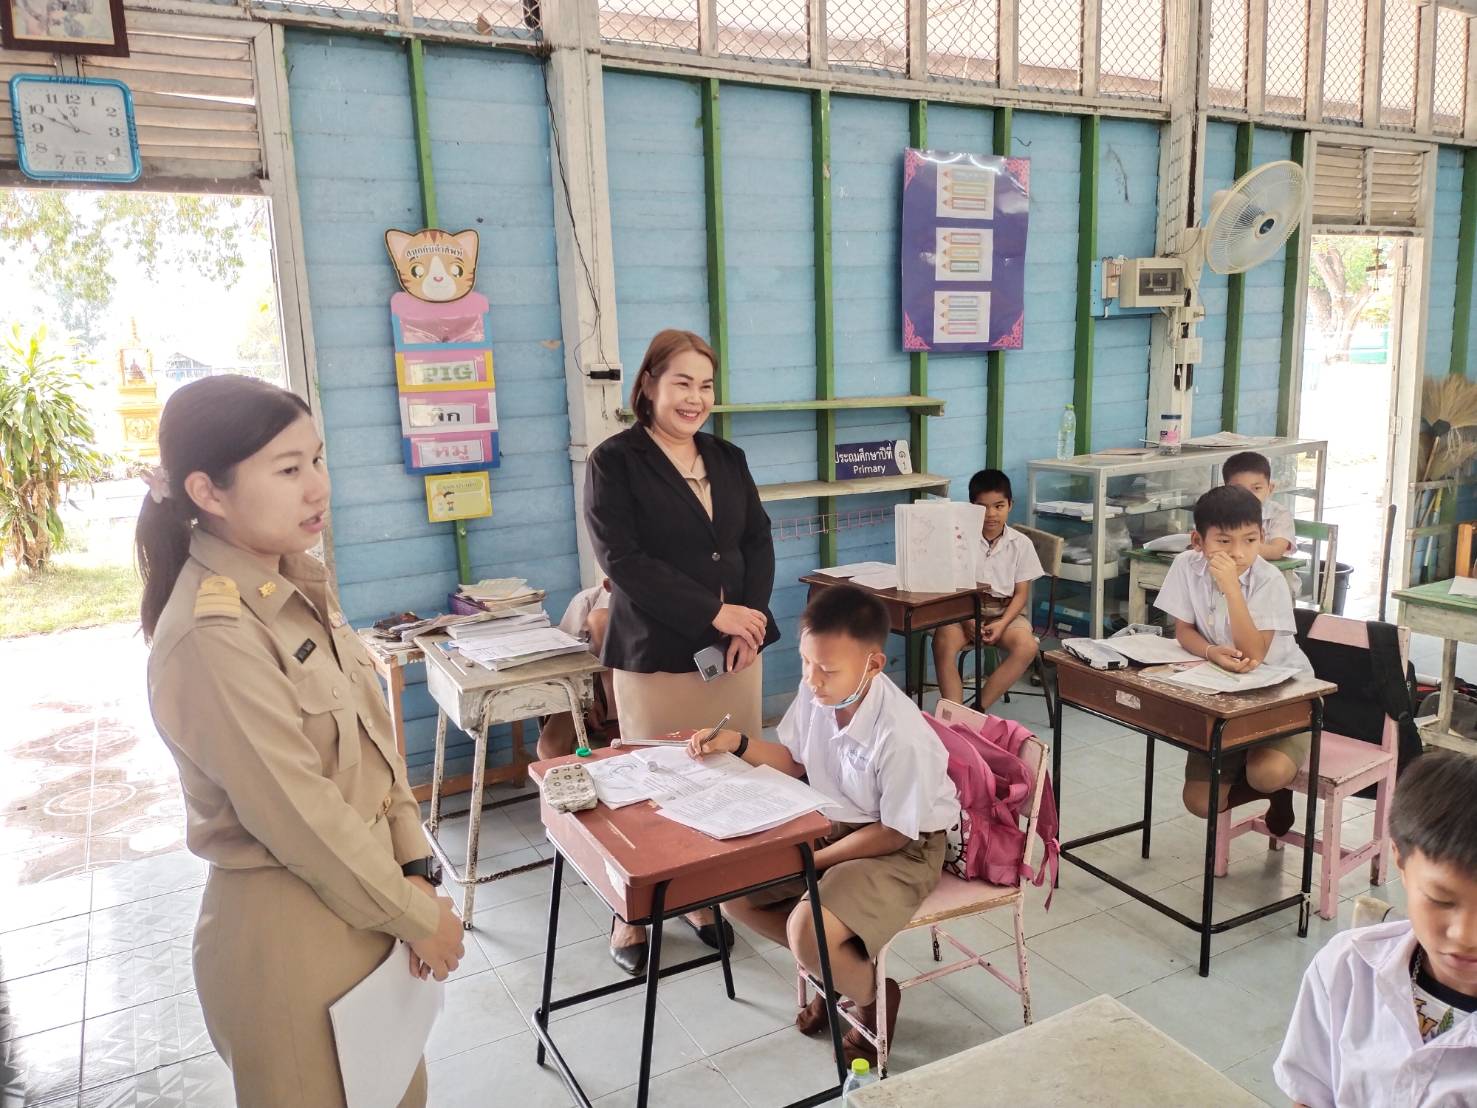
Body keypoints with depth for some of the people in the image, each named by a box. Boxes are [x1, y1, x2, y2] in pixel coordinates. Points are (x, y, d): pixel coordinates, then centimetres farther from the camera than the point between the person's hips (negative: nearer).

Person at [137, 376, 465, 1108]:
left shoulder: (298, 585, 1)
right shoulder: (213, 635, -26)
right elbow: (299, 816, -23)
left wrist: (415, 871, -2)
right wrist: (417, 917, -12)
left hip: (362, 897, 8)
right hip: (291, 928, -8)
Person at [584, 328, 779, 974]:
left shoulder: (728, 460, 13)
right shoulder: (614, 462, -4)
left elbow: (758, 543, 10)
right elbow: (624, 561, -13)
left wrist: (749, 618, -7)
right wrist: (714, 612, -16)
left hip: (734, 651, 5)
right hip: (656, 657, -5)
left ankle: (705, 898, 23)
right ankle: (631, 918, 21)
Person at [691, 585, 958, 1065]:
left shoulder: (900, 736, -33)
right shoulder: (814, 693, -14)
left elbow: (894, 834, -21)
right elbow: (794, 760, 6)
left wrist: (809, 861, -18)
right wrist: (737, 743, -12)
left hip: (904, 849, -7)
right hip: (833, 824, 8)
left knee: (807, 931, -28)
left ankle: (874, 994, 7)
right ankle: (834, 967, 20)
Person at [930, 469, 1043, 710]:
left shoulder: (1021, 544, 2)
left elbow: (1021, 594, 2)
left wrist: (1002, 624, -15)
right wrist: (968, 620, -19)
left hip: (1005, 611, 1)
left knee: (1027, 646, -29)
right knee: (943, 641, -33)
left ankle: (979, 708, -21)